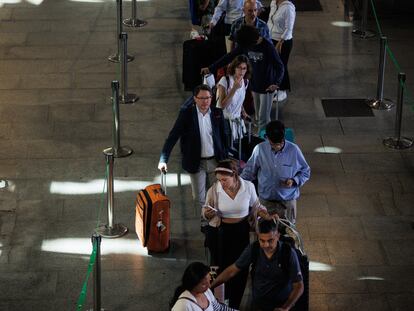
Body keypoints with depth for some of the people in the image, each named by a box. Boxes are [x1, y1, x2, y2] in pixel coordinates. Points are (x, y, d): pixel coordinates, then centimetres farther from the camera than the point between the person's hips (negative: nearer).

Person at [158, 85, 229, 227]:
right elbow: (173, 136, -14)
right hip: (197, 162, -1)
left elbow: (225, 135, 7)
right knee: (199, 197, 6)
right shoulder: (186, 113, -11)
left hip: (215, 161, 1)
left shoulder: (217, 113, -4)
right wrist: (163, 160, -23)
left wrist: (225, 157, 2)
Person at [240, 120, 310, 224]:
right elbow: (249, 171, 4)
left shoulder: (293, 150, -13)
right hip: (265, 200, 1)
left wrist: (294, 180, -19)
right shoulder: (260, 149, -10)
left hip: (288, 200, -1)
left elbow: (305, 172, -1)